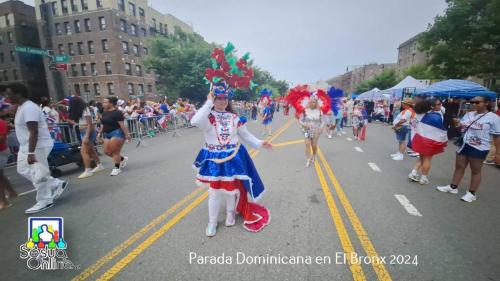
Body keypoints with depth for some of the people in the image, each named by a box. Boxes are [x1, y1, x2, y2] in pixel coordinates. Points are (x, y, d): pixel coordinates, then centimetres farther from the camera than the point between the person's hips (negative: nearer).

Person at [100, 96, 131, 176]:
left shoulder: (117, 112, -14)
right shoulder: (104, 112, 12)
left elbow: (122, 124, -19)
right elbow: (103, 124, 20)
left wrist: (127, 134, -21)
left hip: (117, 133, -9)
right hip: (107, 134, 9)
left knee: (115, 151, -5)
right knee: (107, 151, 7)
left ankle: (117, 168, 8)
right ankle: (123, 159, 27)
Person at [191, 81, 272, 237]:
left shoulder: (234, 118, -1)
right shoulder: (208, 117, -11)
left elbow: (246, 135, 8)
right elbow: (195, 121, -34)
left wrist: (260, 143, -1)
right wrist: (209, 103, -27)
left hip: (233, 158, 3)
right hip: (214, 159, -2)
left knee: (232, 188, 16)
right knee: (215, 191, 8)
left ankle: (230, 214, 43)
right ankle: (212, 222, 29)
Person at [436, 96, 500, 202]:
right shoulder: (468, 114, 6)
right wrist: (458, 124, -8)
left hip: (479, 149, -5)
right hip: (464, 145, 5)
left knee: (475, 171, 7)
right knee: (459, 167, 13)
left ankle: (471, 193, 17)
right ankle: (453, 187, 24)